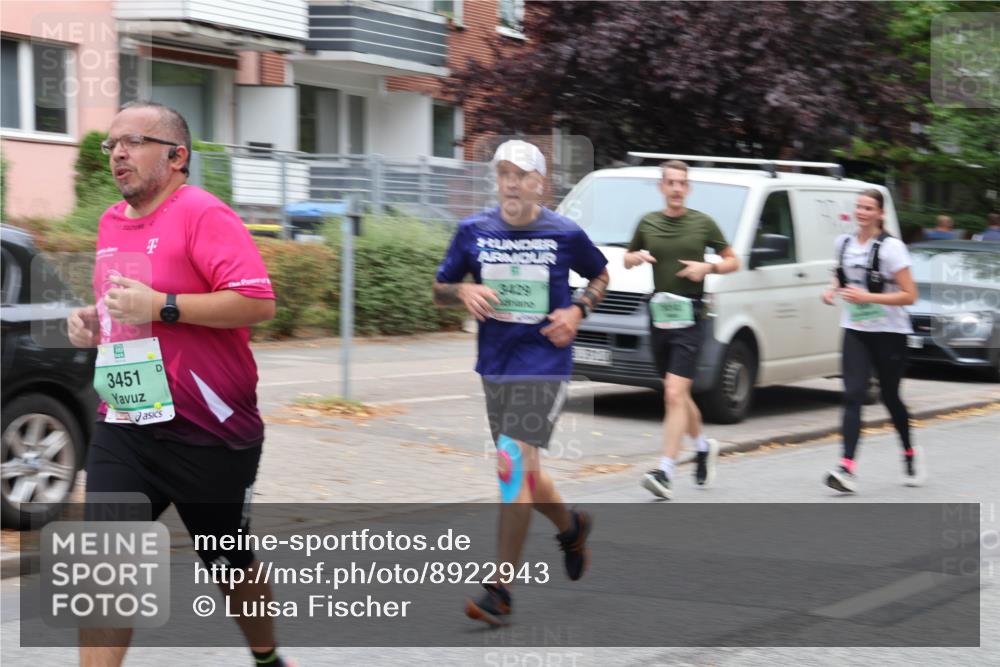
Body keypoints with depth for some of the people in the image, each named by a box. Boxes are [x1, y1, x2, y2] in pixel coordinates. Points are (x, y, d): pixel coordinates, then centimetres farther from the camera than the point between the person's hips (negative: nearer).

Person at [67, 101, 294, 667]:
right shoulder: (111, 223, 11)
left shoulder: (204, 214, -13)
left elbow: (258, 303, -23)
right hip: (124, 427, 6)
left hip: (209, 432, -6)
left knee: (232, 564, 13)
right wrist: (95, 323, 6)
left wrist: (160, 306, -26)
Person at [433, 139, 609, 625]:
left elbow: (601, 276, 14)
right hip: (495, 364, 5)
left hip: (545, 362, -4)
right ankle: (571, 526, 47)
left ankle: (500, 591, -12)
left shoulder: (565, 234, -4)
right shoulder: (473, 230, 1)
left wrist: (578, 310, -5)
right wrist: (464, 292, -12)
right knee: (522, 470, 15)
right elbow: (439, 290, 10)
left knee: (514, 462, -16)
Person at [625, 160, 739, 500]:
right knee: (678, 396, 15)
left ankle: (665, 471, -19)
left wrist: (708, 267, -9)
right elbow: (628, 258, 22)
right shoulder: (648, 223, 9)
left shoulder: (703, 223, 1)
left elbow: (733, 261, 10)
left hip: (689, 317, -4)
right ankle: (703, 446, 40)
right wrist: (635, 258, -1)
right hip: (658, 315, 4)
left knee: (675, 394, -15)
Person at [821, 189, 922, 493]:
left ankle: (910, 455, 35)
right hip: (855, 331, 4)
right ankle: (847, 468, -19)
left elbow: (909, 295, -15)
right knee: (853, 396, -11)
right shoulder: (843, 242, 4)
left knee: (890, 397, 9)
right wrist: (833, 290, 2)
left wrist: (867, 297, -23)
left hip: (889, 332, -4)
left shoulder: (891, 248, -12)